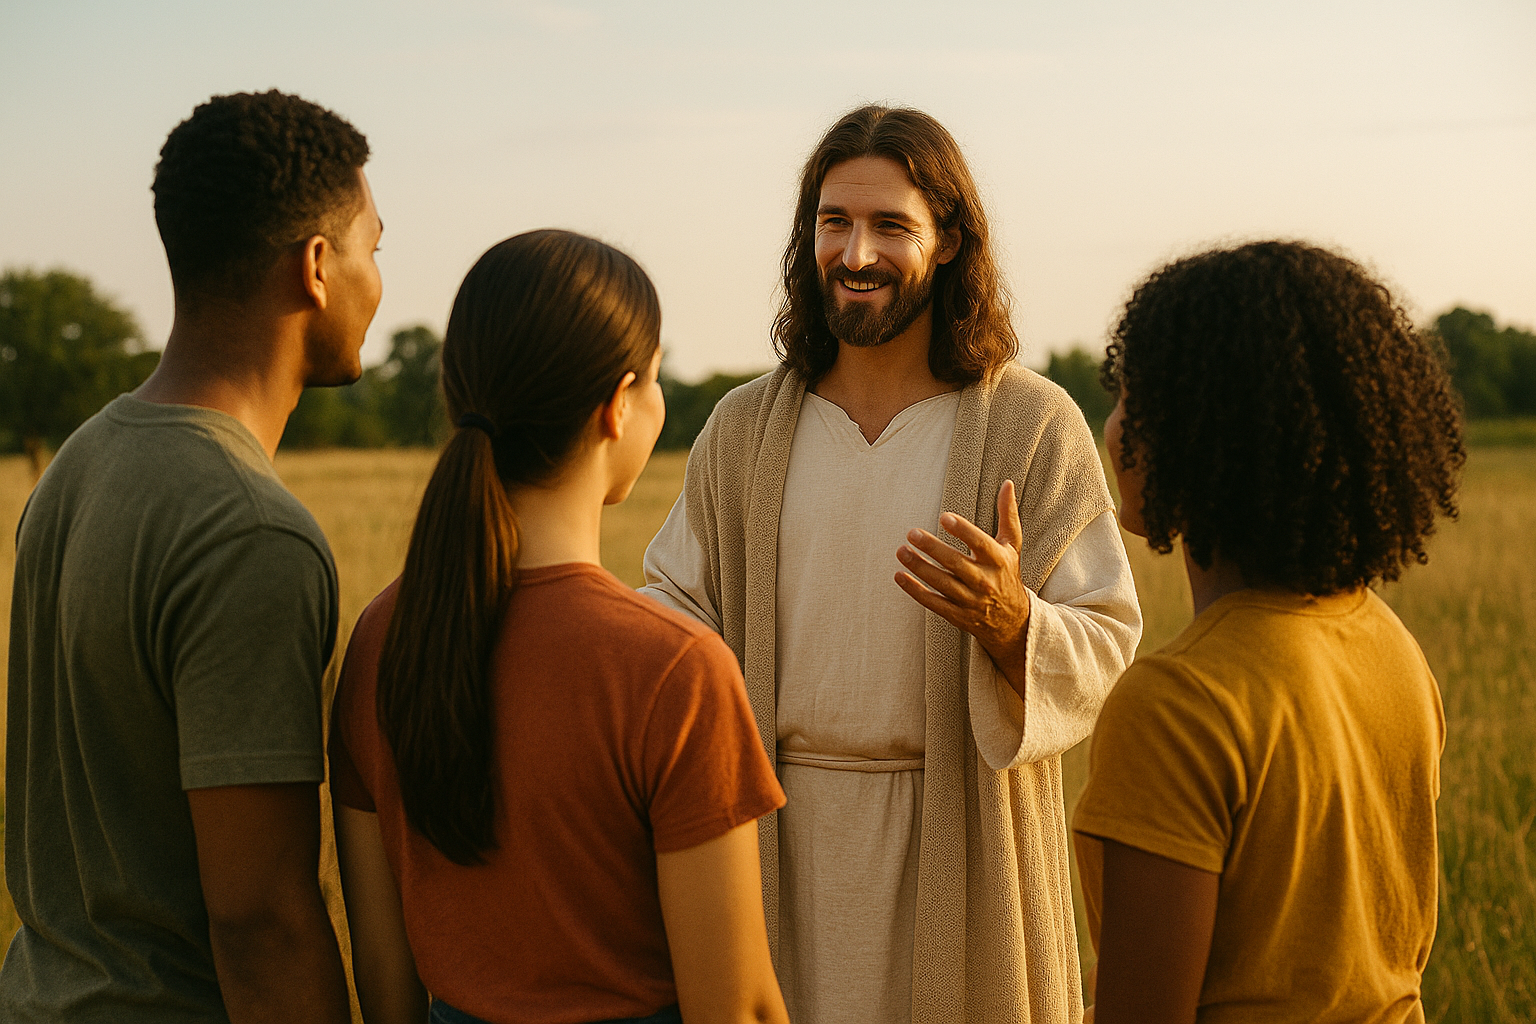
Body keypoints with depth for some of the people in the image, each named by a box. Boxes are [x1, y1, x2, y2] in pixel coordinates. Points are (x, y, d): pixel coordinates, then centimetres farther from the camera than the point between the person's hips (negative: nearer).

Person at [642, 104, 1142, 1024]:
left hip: (959, 841, -2)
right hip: (779, 844, 2)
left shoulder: (1035, 426, -4)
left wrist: (1009, 621, -27)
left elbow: (1109, 652, -7)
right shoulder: (743, 429, 6)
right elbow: (683, 607, 10)